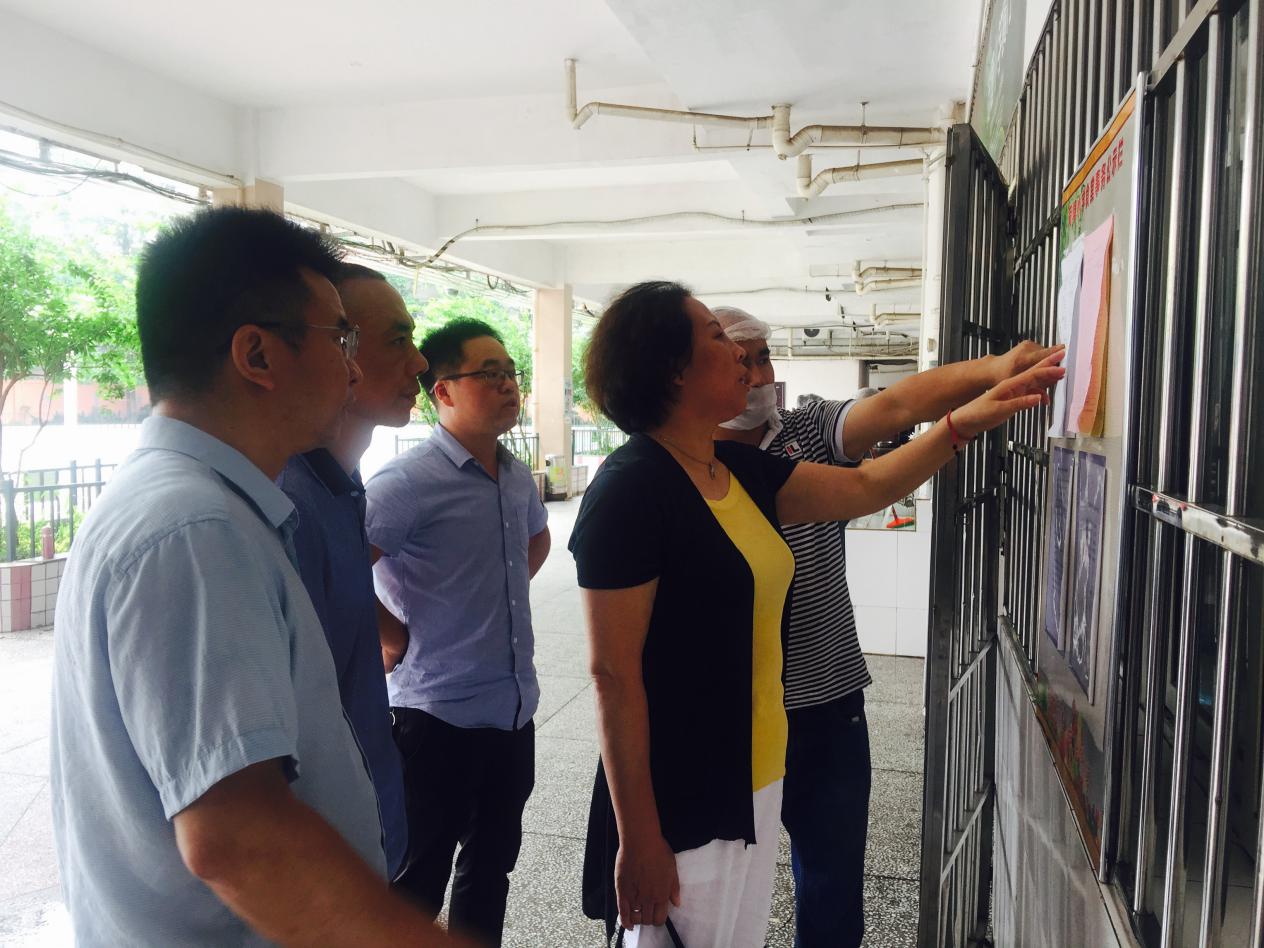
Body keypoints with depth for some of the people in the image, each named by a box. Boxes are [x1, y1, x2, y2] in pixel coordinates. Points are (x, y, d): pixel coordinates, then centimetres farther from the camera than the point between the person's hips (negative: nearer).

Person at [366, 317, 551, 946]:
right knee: (418, 881, 9)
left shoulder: (517, 477, 5)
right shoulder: (408, 483, -18)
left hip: (514, 709, 7)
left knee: (492, 863, 21)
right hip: (438, 715, -7)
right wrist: (389, 638, -13)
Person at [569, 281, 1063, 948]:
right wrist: (637, 838, -18)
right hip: (677, 807, -8)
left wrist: (968, 420, 5)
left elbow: (864, 487, 15)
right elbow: (613, 673, -20)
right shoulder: (630, 488, -19)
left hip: (754, 781, 8)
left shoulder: (743, 471, 6)